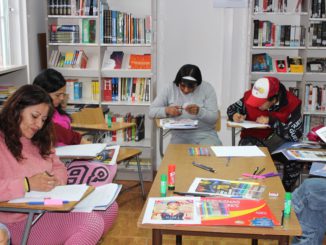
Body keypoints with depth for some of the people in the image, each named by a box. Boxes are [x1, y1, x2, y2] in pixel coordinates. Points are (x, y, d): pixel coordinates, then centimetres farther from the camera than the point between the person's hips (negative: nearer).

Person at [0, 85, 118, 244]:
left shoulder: (37, 139, 15)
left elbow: (59, 168, 14)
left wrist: (54, 180, -9)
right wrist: (27, 184, -31)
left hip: (50, 207, 9)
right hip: (21, 222, -9)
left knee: (109, 208, 0)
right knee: (92, 222, -23)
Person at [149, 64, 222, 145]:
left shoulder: (207, 88, -1)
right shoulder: (170, 89, 2)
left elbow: (214, 118, -6)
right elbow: (151, 111, 2)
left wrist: (199, 112, -26)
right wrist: (167, 110, -19)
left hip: (205, 134, 0)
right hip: (180, 135, 0)